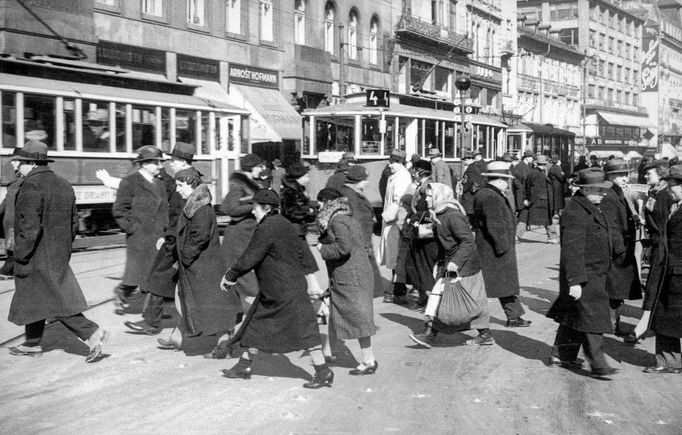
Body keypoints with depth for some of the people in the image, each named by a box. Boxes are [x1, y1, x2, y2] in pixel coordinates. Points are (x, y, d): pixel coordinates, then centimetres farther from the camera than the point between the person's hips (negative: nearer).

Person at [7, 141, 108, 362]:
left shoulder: (31, 186, -17)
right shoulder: (64, 185, 10)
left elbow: (30, 226, -23)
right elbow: (74, 223, 13)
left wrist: (20, 258, -16)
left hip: (38, 259, -9)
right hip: (59, 257, 9)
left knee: (57, 302, -5)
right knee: (32, 298, 19)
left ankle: (92, 332, -11)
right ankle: (32, 344, 28)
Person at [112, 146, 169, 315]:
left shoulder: (160, 184, 15)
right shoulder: (129, 182, -4)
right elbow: (119, 210, -5)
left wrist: (164, 234, 6)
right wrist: (133, 229, -10)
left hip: (158, 238, 5)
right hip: (138, 239, -5)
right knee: (136, 275, -2)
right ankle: (120, 294, 29)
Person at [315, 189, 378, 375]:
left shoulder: (338, 221, -14)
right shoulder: (349, 220, 16)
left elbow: (344, 247, -27)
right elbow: (364, 246, 18)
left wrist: (323, 249, -14)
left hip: (350, 278, -10)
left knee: (357, 317, -4)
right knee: (334, 312, 16)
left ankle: (369, 361, 1)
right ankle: (327, 352, 25)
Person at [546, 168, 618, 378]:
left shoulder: (592, 209, 13)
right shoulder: (575, 213, -21)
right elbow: (572, 250, -24)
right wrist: (575, 281, -26)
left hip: (595, 275, 10)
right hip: (583, 277, -10)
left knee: (573, 317, 17)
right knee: (591, 320, -6)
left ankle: (561, 355, 27)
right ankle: (598, 364, -1)